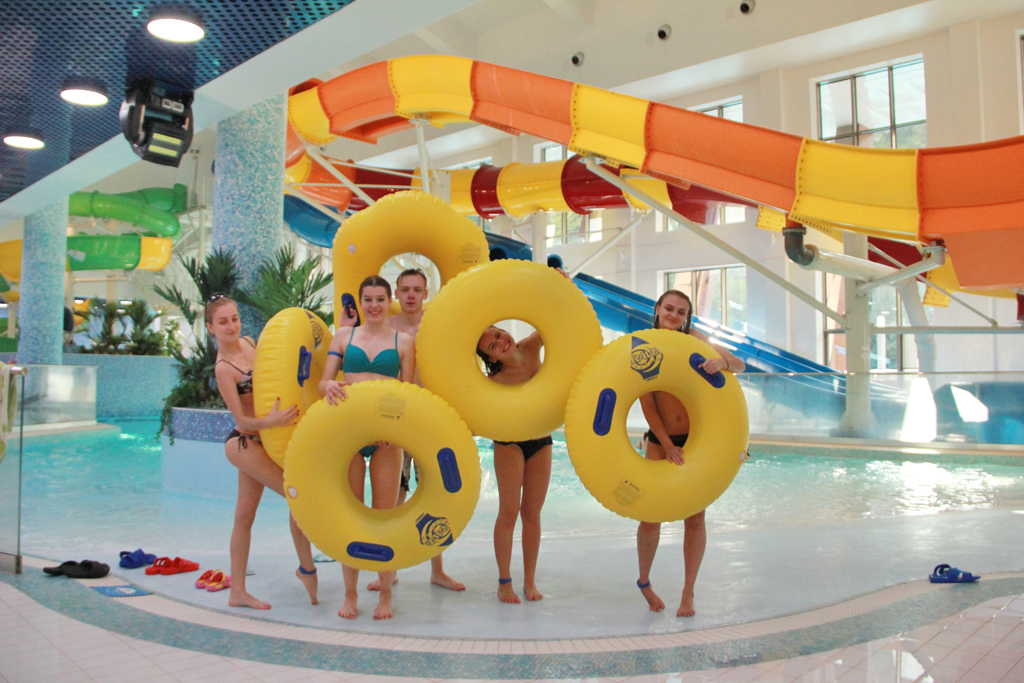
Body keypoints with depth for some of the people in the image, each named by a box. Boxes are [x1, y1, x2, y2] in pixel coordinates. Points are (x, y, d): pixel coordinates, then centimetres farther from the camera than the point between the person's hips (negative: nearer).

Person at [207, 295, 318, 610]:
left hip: (258, 442, 8)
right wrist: (270, 421, -39)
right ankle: (307, 567, 9)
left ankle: (238, 592, 21)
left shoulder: (248, 342, 4)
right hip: (244, 442, -8)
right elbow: (242, 421, -22)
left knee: (245, 516, 12)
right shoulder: (223, 368, -19)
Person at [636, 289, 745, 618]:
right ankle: (644, 581, 24)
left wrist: (722, 362, -26)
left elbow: (740, 365, -3)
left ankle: (688, 592, 19)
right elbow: (647, 403, -7)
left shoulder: (694, 339, 1)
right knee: (651, 514, -2)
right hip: (660, 439, -1)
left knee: (695, 516, 3)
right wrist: (666, 444, -14)